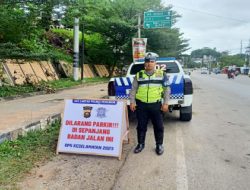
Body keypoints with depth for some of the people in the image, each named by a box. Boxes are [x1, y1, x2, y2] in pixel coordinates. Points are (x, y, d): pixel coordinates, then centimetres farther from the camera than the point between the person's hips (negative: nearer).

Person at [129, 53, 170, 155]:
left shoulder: (162, 74, 4)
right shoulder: (139, 75, 7)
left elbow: (167, 89, 4)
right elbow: (133, 89, 8)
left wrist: (165, 103, -4)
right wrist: (132, 102, -1)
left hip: (156, 105, -1)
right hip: (141, 105, 1)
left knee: (159, 126, 6)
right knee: (141, 126, 10)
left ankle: (159, 145, 24)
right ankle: (141, 144, 26)